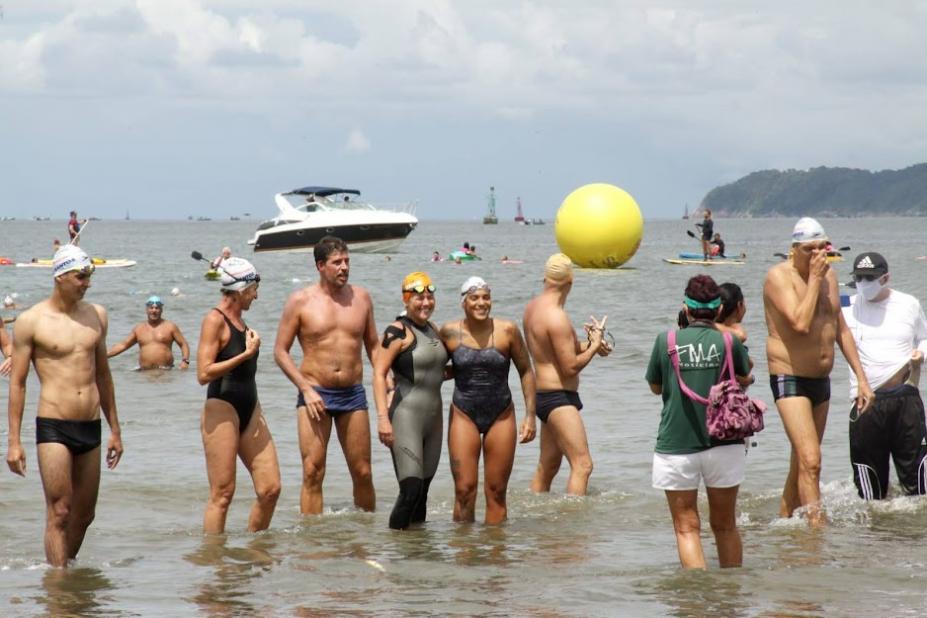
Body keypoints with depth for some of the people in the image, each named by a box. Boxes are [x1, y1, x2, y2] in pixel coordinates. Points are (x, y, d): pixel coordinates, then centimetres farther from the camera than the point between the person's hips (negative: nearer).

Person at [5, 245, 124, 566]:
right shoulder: (31, 321, -4)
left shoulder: (96, 315, 11)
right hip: (53, 428, -5)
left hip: (90, 428, 5)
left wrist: (114, 430, 20)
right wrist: (14, 442, -6)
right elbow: (17, 383, -2)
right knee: (59, 513, -9)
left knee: (84, 515, 9)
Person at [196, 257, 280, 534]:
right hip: (222, 410, -8)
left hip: (249, 411, 8)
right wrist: (247, 353, -18)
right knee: (222, 494, -6)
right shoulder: (215, 320, -11)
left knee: (270, 488, 3)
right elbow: (204, 373, -20)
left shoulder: (238, 319, 15)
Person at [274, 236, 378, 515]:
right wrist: (306, 390, -11)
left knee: (362, 473, 5)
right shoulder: (301, 300, -2)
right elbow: (280, 351, -1)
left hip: (353, 394, 3)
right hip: (315, 394, -3)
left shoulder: (361, 297, 9)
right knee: (313, 473, -9)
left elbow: (373, 346, 17)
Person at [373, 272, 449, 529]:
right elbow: (379, 374, -14)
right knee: (411, 489, -16)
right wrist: (383, 417, -21)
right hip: (406, 416, -8)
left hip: (433, 417, 8)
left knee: (423, 489, 10)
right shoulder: (398, 331, -9)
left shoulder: (431, 329, 14)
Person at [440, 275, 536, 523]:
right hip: (464, 415, 0)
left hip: (501, 416, 0)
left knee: (496, 492, 4)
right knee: (464, 490, -6)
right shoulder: (450, 332, -3)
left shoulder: (507, 331, -5)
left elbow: (526, 372, 3)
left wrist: (530, 415, -1)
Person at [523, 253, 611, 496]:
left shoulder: (533, 306, 9)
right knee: (582, 465, -14)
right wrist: (594, 346, -5)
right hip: (558, 397, -10)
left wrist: (587, 344, 8)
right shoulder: (556, 317, -21)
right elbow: (571, 367, -19)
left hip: (544, 396, 10)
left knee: (547, 466, 18)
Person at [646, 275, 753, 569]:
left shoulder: (666, 341, -4)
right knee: (725, 525, 16)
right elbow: (744, 379, 14)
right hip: (723, 444, 1)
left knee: (686, 528, 1)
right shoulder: (729, 342, -4)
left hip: (676, 445, -1)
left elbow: (655, 386, 10)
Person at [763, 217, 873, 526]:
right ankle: (818, 527, -21)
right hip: (790, 380, -8)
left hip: (821, 381, 8)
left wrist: (861, 378, 15)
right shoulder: (779, 276, -13)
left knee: (801, 463, 14)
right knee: (810, 461, -18)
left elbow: (841, 330, 18)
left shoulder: (829, 275, 10)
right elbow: (800, 323, -27)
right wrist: (813, 278, -21)